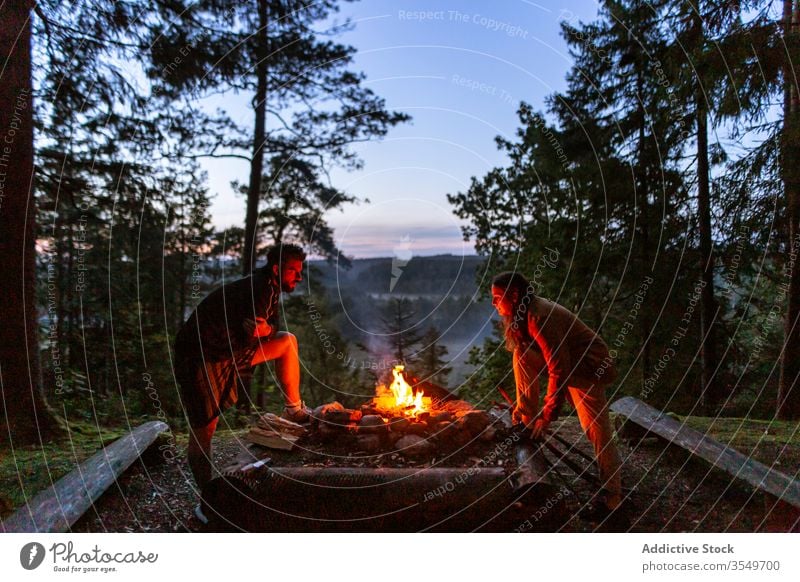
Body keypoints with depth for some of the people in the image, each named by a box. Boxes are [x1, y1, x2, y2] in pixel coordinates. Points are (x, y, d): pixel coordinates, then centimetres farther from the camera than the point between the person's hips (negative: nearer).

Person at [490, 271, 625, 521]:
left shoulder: (541, 317, -30)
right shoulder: (524, 314, -1)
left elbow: (560, 371, -31)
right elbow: (530, 363, 9)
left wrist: (547, 417, -25)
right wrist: (522, 405, 8)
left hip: (588, 367, -9)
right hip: (563, 360, 9)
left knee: (596, 428, -10)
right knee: (521, 354, 0)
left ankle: (612, 494, 4)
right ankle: (528, 421, 9)